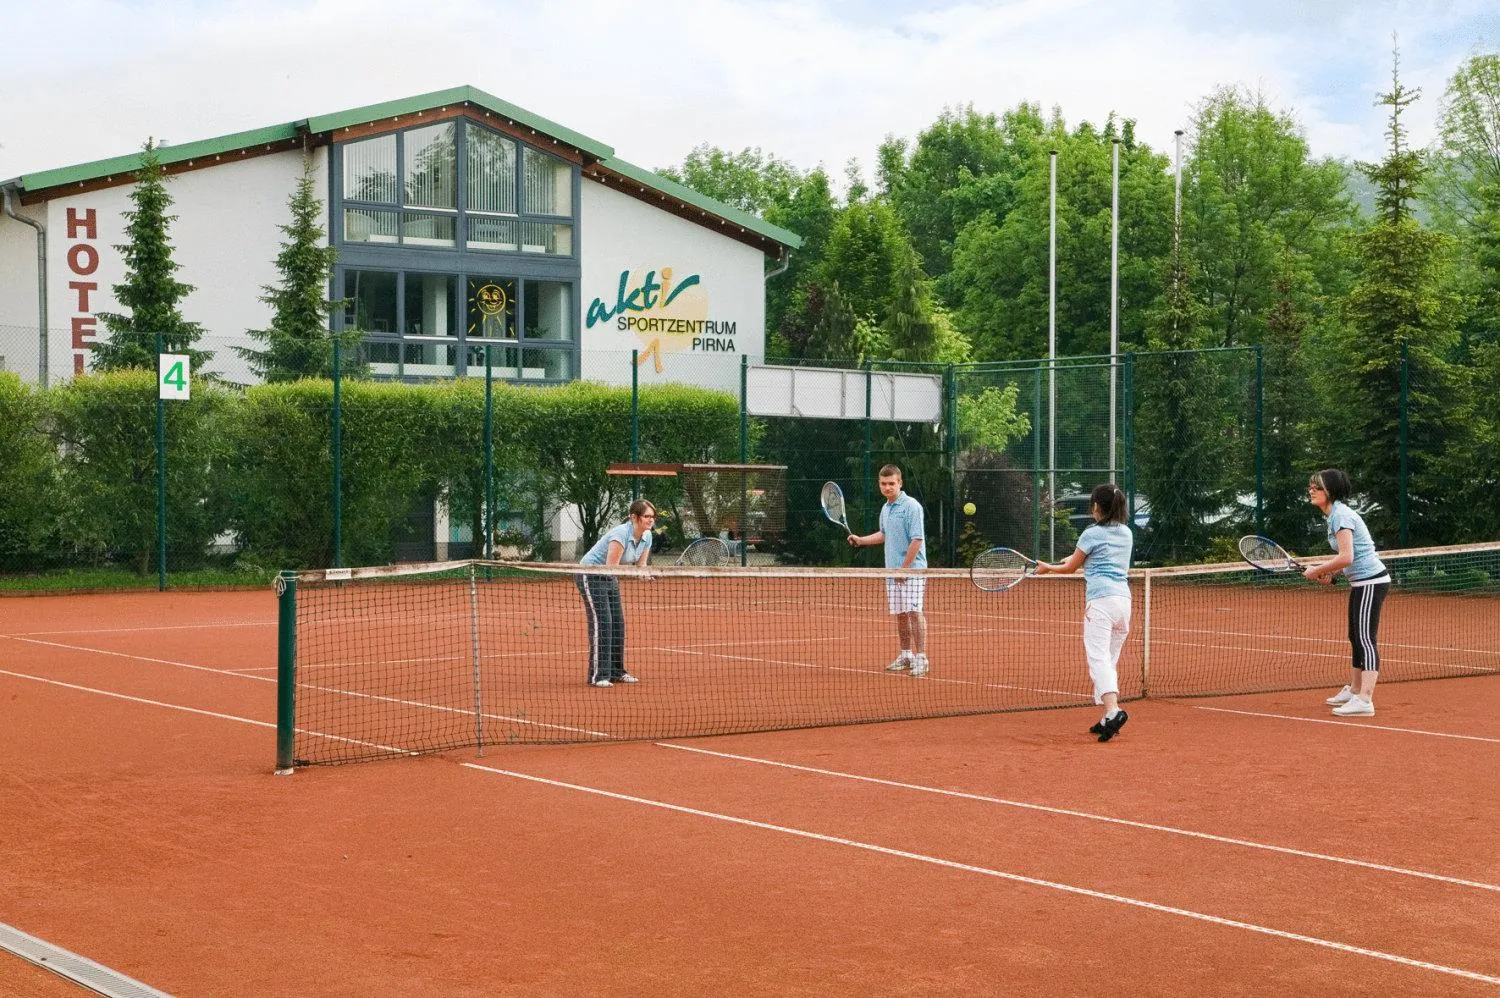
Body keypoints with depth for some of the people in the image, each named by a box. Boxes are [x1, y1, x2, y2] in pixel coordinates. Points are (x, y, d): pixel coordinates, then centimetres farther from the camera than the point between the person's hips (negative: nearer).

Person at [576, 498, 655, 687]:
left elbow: (640, 566, 2)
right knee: (601, 622, -16)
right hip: (590, 576, -9)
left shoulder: (647, 537, -3)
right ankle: (597, 675, -17)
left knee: (617, 624, 5)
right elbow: (611, 566, -29)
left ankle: (616, 671, 14)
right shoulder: (621, 534, -29)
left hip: (609, 579, 9)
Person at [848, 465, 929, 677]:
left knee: (913, 612, -13)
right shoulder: (885, 509, 14)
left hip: (912, 570, -8)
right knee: (899, 614, 10)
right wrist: (860, 540, 20)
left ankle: (921, 658, -11)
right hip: (892, 571, 8)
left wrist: (904, 568, -17)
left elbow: (917, 539, -16)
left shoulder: (911, 506, -11)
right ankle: (906, 655, 20)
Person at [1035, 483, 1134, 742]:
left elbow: (1071, 567, 10)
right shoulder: (1127, 534, 16)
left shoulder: (1092, 534, -2)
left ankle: (1113, 710, -32)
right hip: (1124, 598, 7)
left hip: (1101, 600, -7)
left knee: (1099, 659, -13)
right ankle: (1108, 720, 9)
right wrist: (1076, 557, 43)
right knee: (1111, 660, 12)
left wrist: (1047, 567, 27)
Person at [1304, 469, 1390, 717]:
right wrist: (1330, 572, 8)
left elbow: (1346, 557, -26)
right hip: (1361, 583, 11)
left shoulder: (1341, 515, -18)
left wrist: (1317, 570, -15)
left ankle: (1364, 700, -20)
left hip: (1371, 582, -11)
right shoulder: (1335, 515, 13)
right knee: (1356, 638, 20)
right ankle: (1354, 690, 33)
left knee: (1365, 640, -15)